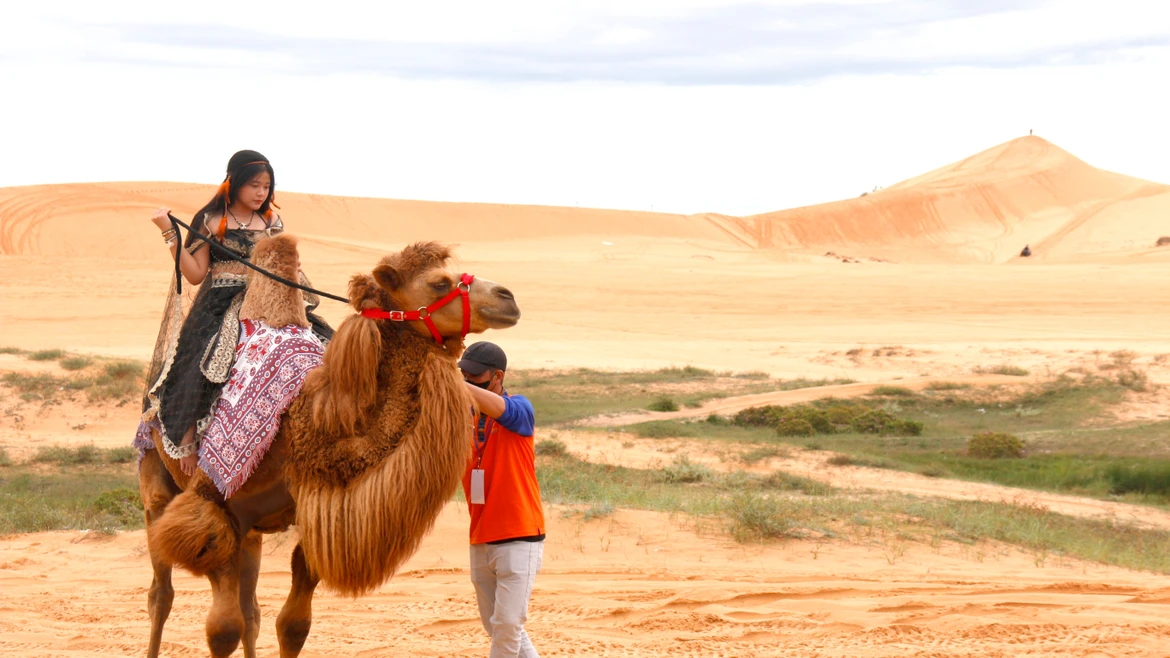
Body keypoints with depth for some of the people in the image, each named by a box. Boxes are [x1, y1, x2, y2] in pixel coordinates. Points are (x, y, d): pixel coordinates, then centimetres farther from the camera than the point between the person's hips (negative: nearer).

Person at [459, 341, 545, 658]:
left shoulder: (520, 409, -8)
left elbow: (496, 406, -31)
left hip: (519, 539, -7)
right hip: (480, 542, 7)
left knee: (507, 626, -10)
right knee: (497, 628, 11)